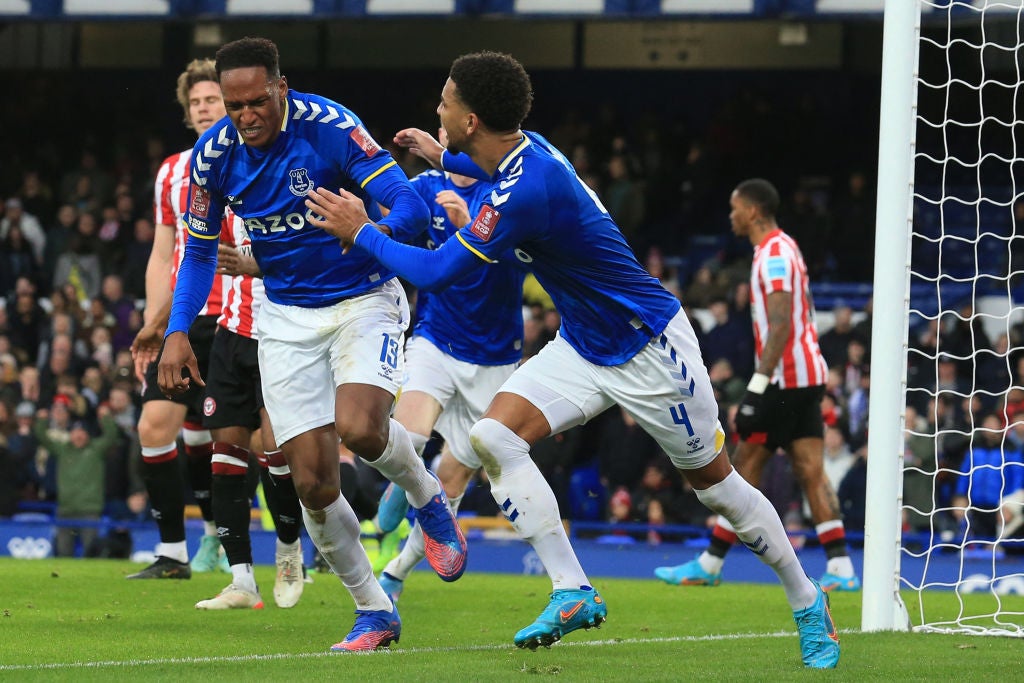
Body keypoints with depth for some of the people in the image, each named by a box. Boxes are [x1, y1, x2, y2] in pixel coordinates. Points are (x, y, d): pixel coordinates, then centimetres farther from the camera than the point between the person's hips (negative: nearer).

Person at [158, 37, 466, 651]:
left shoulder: (330, 127, -20)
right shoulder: (213, 156, -7)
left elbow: (410, 207, -24)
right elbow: (200, 252, 8)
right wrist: (178, 332, -3)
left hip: (364, 298, -4)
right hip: (287, 318, 4)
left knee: (359, 427, -29)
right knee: (314, 483, -6)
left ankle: (429, 502, 4)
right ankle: (375, 611, 12)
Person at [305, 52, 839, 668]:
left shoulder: (523, 195, -31)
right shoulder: (524, 149, -4)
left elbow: (436, 273, -24)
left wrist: (362, 232, -11)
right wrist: (443, 156, 29)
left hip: (650, 348, -9)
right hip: (583, 347, 9)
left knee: (715, 481, 3)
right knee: (493, 436, -11)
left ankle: (808, 603, 23)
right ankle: (573, 593, -10)